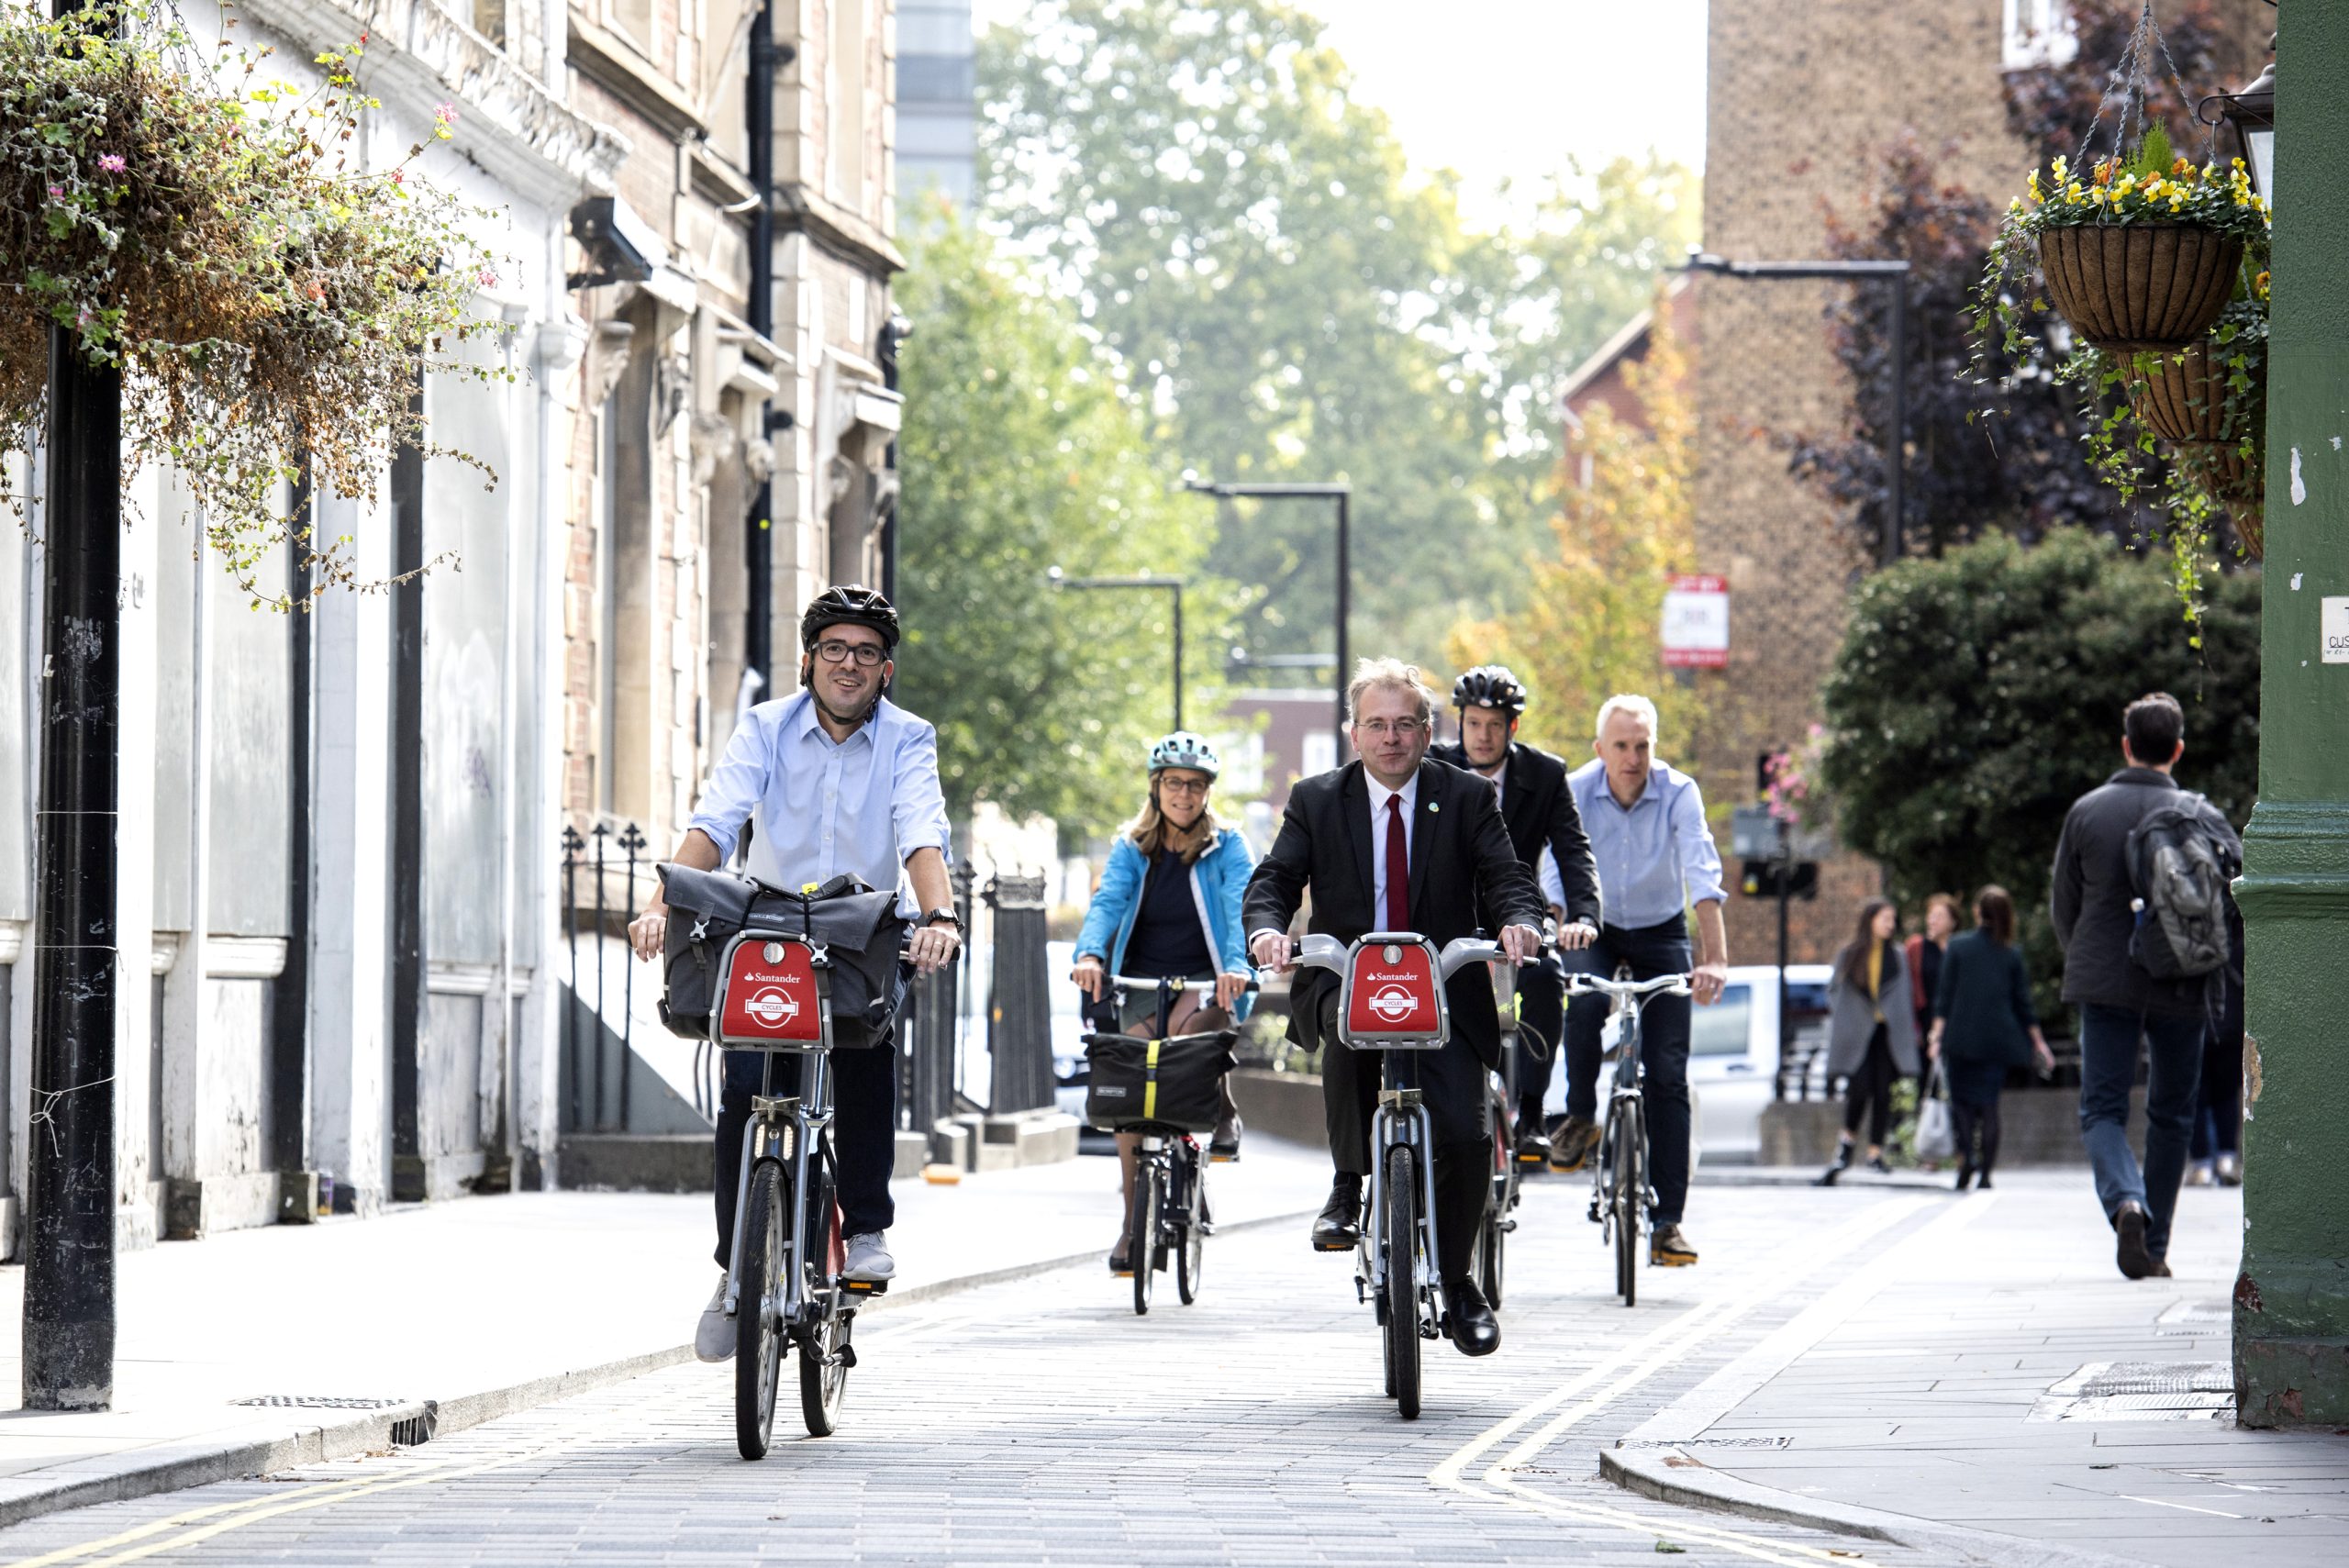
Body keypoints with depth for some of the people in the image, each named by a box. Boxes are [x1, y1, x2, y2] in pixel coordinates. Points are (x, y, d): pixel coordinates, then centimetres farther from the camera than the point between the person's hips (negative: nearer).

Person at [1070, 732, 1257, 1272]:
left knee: (1187, 1023, -37)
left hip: (1206, 981, -2)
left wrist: (1236, 965, -36)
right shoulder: (1131, 850, 7)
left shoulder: (1226, 849, 0)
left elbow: (1240, 908, -16)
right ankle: (1132, 1218, -10)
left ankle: (1224, 1112, -9)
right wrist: (1089, 955, -31)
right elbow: (1107, 903, -9)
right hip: (1144, 981, 2)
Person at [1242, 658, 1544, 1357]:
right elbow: (1274, 878, -1)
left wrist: (1518, 920, -26)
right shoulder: (1317, 801, 6)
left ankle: (1456, 1281, 10)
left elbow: (1506, 875, -3)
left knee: (1466, 1135, -14)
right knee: (1348, 1025, -39)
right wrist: (1267, 928, -23)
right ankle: (1349, 1187, -20)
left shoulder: (1467, 798, 5)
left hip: (1445, 990, 1)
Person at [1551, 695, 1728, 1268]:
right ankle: (1580, 1118, -9)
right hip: (1595, 932, 0)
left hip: (1661, 935, 0)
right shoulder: (1575, 792, -18)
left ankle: (1668, 1220, -4)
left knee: (1667, 1076, -6)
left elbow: (1703, 876, -29)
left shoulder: (1678, 793, -20)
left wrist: (1714, 959, -41)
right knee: (1583, 1002, -34)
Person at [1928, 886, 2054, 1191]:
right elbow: (2023, 1002, 7)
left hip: (1961, 1037, -2)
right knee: (1988, 1101, 5)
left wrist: (1937, 1031, -4)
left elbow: (1944, 994, -4)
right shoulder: (2012, 955, 5)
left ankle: (1966, 1157, -17)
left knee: (1961, 1098, 6)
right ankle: (1985, 1173, 0)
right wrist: (2038, 1042, 15)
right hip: (1997, 1040, 2)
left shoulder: (1957, 947, 0)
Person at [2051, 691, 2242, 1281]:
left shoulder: (2085, 812, 0)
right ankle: (2154, 1248, 14)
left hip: (2103, 983, 0)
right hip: (2178, 989, 0)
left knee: (2102, 1110, 3)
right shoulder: (2198, 814, -5)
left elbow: (2063, 905, 7)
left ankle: (2127, 1203, -26)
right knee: (2171, 1115, 13)